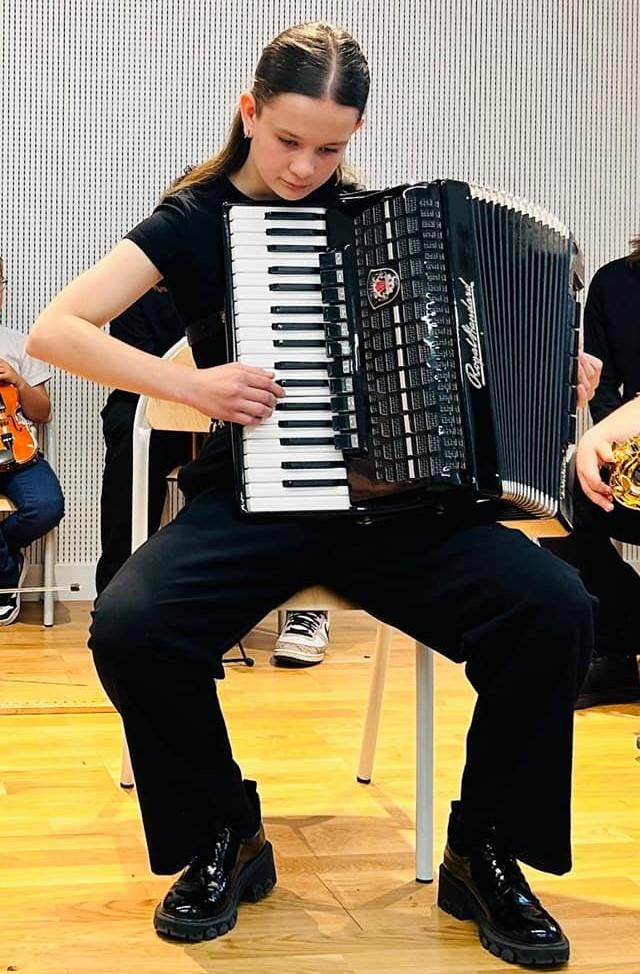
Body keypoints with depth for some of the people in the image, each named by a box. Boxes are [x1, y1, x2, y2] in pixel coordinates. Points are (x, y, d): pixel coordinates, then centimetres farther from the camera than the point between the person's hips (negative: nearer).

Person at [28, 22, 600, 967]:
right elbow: (53, 331, -5)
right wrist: (189, 384, -17)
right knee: (129, 625, -32)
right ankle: (224, 840, -4)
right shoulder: (196, 220, 2)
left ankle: (484, 854, -3)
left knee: (554, 604, -24)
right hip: (253, 503, -2)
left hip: (393, 501, 2)